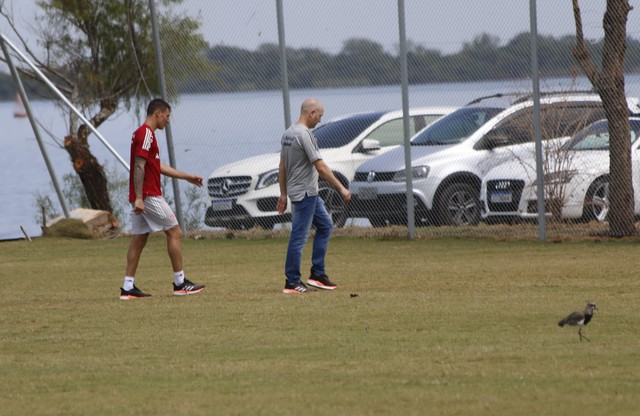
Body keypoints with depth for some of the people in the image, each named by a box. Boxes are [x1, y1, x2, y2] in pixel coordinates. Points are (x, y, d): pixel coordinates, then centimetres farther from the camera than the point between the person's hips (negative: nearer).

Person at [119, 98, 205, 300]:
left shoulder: (143, 133, 19)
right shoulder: (146, 134, -13)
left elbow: (158, 166, 26)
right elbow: (139, 166, -20)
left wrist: (187, 177, 28)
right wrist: (138, 197, -24)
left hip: (141, 198, 10)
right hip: (149, 196, -10)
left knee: (139, 239, 8)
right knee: (175, 232, -4)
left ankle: (128, 287, 6)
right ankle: (180, 283, -2)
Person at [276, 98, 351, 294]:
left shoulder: (288, 133, 11)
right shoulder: (304, 134, -18)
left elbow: (282, 167, 16)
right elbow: (320, 167, -20)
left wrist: (283, 194, 21)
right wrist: (341, 188, -16)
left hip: (310, 194, 10)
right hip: (305, 193, -10)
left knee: (326, 226, 17)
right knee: (299, 237, -5)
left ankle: (317, 274, 16)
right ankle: (292, 283, -1)